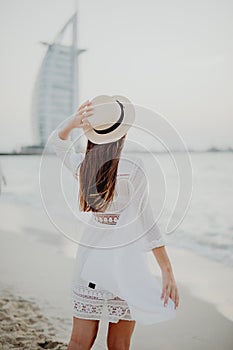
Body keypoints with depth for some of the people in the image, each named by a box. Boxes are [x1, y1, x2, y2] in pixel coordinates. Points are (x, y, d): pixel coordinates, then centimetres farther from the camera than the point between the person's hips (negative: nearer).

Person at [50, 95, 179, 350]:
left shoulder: (82, 166, -2)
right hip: (123, 262, -4)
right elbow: (146, 224, -15)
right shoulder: (132, 171, -15)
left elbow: (57, 141, 19)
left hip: (89, 259, 4)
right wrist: (167, 271, -9)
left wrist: (71, 124, -2)